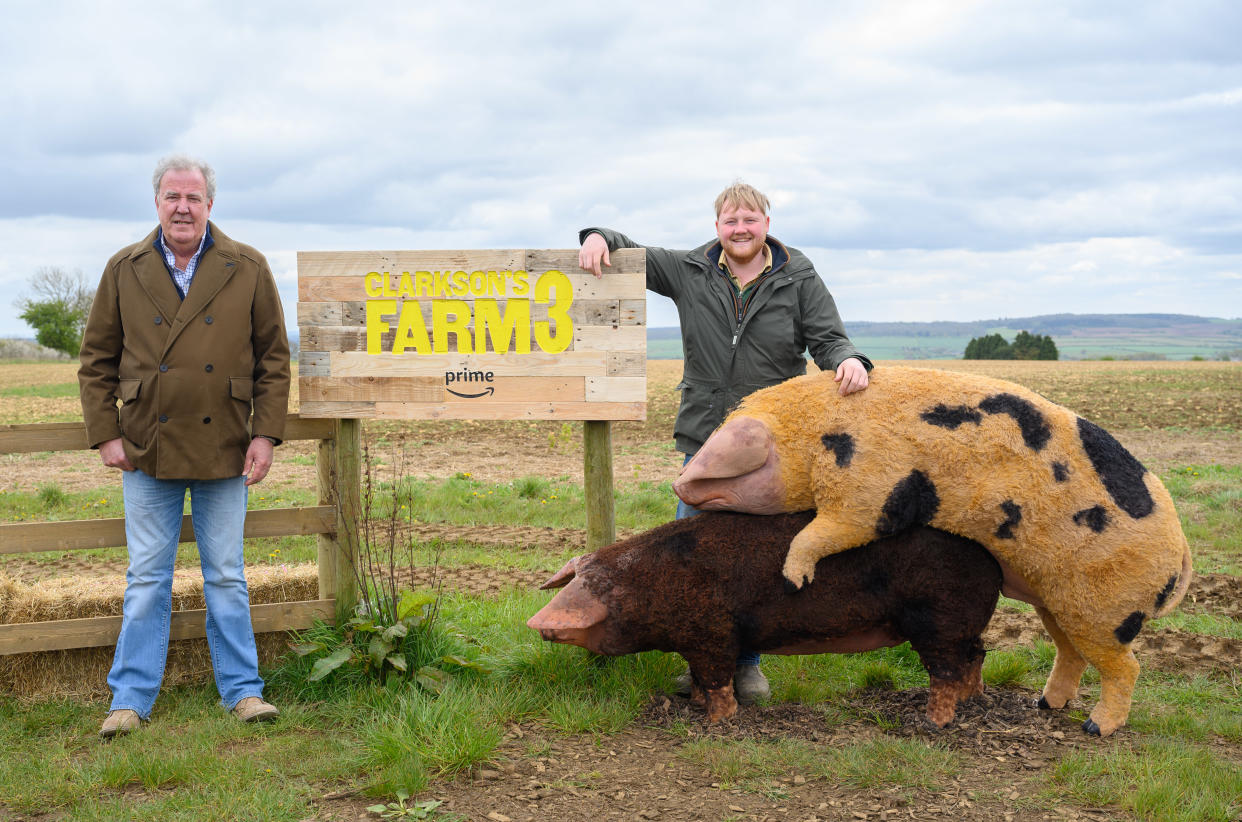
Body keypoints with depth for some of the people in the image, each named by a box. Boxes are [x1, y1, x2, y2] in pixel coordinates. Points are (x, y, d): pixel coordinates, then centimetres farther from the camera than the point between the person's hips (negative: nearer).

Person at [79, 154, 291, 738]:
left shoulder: (248, 270, 1)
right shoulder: (124, 270, 4)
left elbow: (274, 358, 3)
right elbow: (96, 360, 7)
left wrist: (266, 432, -4)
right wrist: (105, 434, -1)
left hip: (224, 450, 0)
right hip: (148, 450, 1)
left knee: (227, 579, 8)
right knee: (146, 580, 6)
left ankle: (243, 690, 18)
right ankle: (131, 699, 14)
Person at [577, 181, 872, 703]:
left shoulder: (798, 279, 2)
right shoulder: (691, 272, 6)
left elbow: (827, 338, -2)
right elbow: (632, 253, 16)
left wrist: (849, 361, -24)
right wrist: (599, 238, -5)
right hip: (704, 440, 2)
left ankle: (746, 663, 20)